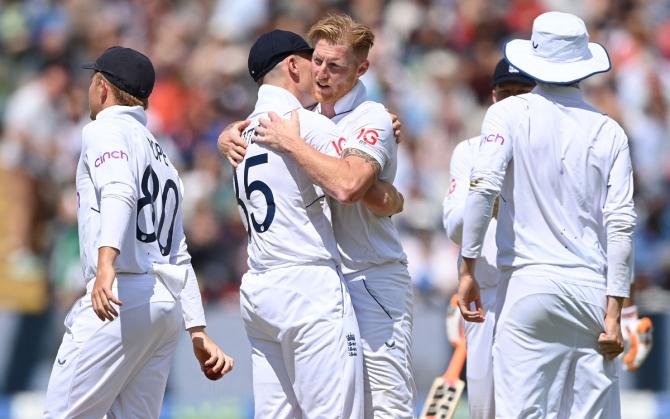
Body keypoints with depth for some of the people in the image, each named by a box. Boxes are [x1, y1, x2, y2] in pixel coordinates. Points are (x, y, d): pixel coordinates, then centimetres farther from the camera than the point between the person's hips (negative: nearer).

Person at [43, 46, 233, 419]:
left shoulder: (106, 130, 1)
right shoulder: (162, 157, 27)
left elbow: (119, 193, -21)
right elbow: (179, 255, 25)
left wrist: (105, 262, -36)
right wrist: (198, 332, 23)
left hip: (120, 299, -8)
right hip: (169, 305, 8)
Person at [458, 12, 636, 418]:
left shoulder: (510, 114, 2)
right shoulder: (609, 132, 7)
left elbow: (483, 187, -11)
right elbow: (621, 225, 1)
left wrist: (468, 269, -5)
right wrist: (614, 313, 2)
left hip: (529, 282, -2)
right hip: (593, 289, 2)